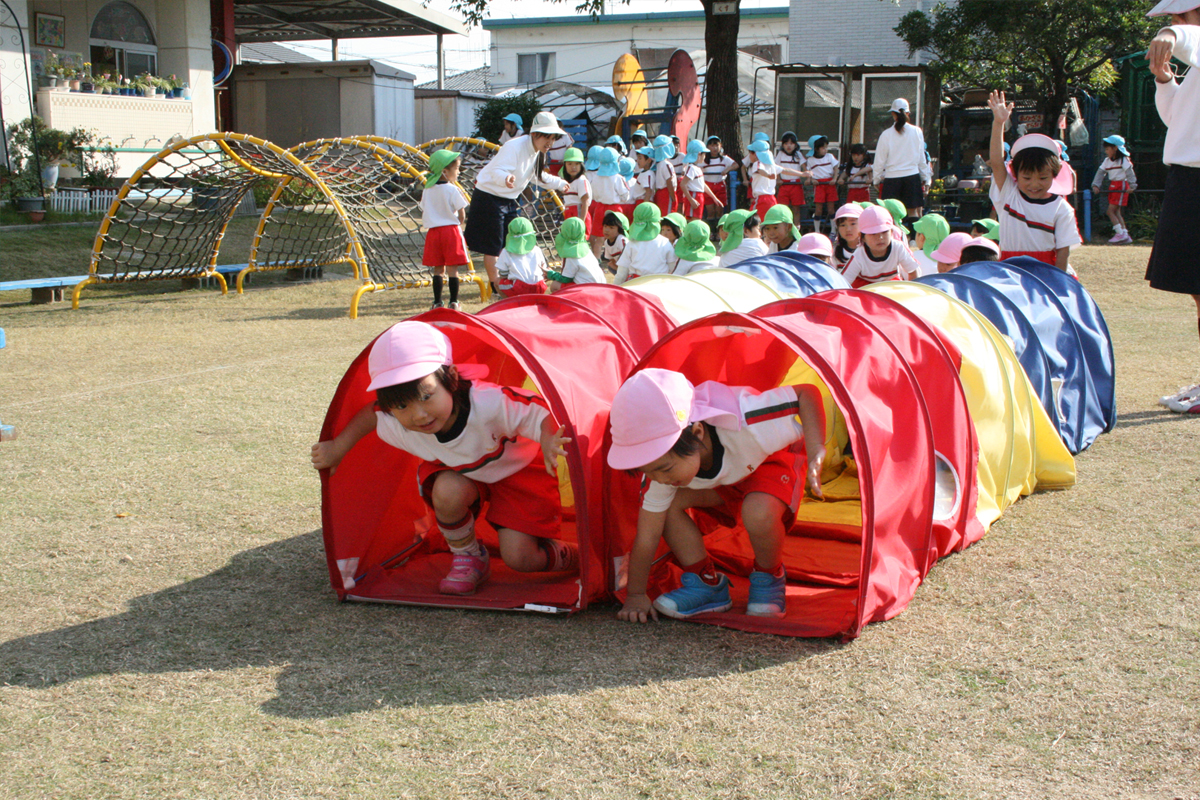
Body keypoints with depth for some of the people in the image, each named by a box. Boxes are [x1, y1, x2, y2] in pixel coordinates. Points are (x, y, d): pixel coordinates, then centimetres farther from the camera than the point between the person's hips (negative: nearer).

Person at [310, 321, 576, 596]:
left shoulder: (488, 404, -44)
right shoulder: (395, 425, -27)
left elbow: (542, 414, -40)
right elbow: (370, 414, -4)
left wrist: (548, 442, -61)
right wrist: (337, 449, 3)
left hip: (519, 470, -3)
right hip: (461, 473, 4)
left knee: (520, 558, -13)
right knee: (448, 490, -32)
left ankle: (570, 555, 21)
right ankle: (467, 557, -3)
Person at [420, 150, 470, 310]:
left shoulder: (427, 190, 6)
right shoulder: (453, 190, -9)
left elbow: (424, 213, 7)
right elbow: (461, 216, -6)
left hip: (433, 231, 4)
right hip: (451, 230, -4)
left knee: (438, 269, 9)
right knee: (452, 269, 2)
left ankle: (437, 302, 7)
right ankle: (454, 302, 3)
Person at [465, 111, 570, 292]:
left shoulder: (537, 152, 4)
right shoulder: (515, 147, -25)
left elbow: (537, 176, 23)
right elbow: (497, 171, -36)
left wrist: (559, 184, 29)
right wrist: (506, 178, -58)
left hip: (509, 200, 9)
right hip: (489, 198, -9)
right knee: (493, 247, -4)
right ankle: (496, 287, 3)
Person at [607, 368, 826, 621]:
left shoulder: (746, 423, -44)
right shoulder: (663, 459, -28)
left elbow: (807, 393, -30)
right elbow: (647, 534, -18)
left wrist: (816, 454, -40)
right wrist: (636, 595, -14)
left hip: (772, 463, -4)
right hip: (724, 478, 4)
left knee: (759, 513, -36)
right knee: (669, 503, -22)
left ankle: (769, 579, -5)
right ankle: (706, 582, -3)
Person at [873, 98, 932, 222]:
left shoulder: (886, 134, -5)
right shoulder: (917, 132, 1)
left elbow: (880, 160, 1)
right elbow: (922, 158, 9)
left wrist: (877, 179, 13)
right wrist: (926, 179, 18)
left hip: (892, 178, -1)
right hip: (912, 176, 1)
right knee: (914, 211, 6)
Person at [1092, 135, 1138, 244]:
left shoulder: (1123, 160, -10)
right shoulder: (1107, 161, 10)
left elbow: (1130, 173, -15)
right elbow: (1100, 172, 4)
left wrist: (1132, 186, -25)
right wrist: (1095, 185, -9)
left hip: (1122, 186, -8)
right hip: (1112, 186, 8)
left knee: (1111, 210, -13)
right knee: (1116, 212, 8)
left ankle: (1120, 233, -10)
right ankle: (1125, 235, 12)